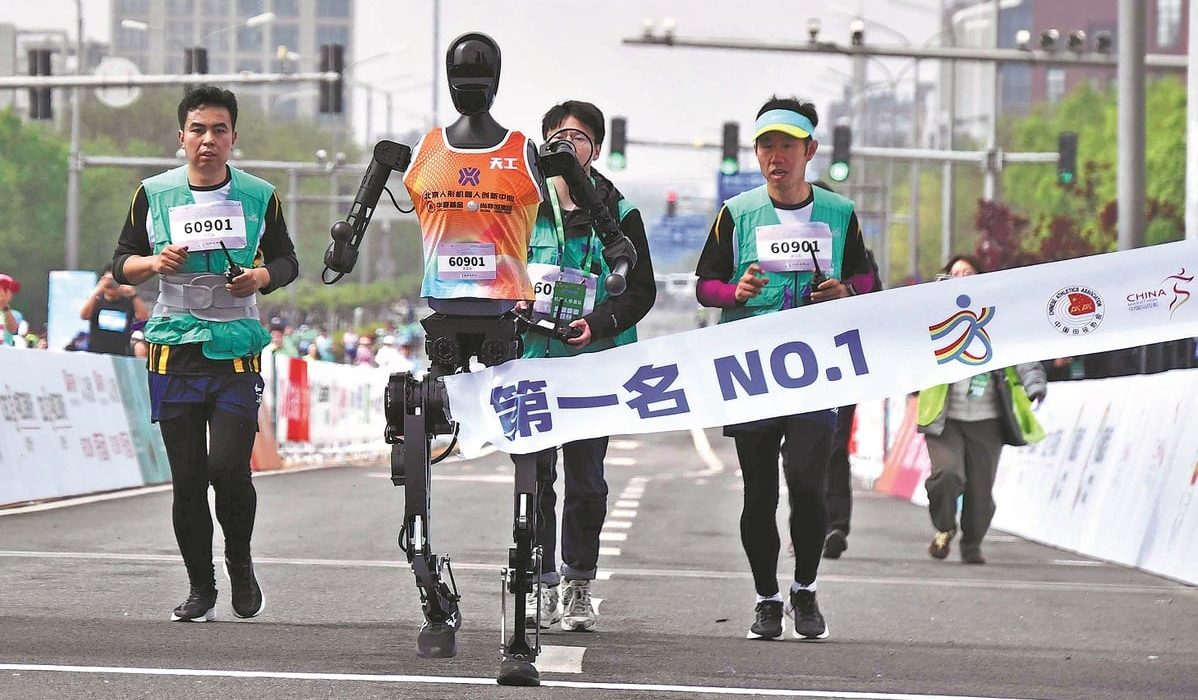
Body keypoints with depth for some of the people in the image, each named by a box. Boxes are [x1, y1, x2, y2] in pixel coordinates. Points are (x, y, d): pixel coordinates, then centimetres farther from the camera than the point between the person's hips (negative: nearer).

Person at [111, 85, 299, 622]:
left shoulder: (259, 196, 3)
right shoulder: (154, 194, 4)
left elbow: (286, 261, 14)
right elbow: (121, 264, 10)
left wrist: (263, 276, -8)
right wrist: (154, 263, -11)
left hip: (238, 351, -1)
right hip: (173, 350, 1)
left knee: (229, 467, -14)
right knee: (187, 477, 1)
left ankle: (240, 561, 14)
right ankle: (201, 590, 14)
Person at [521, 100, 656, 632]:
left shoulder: (619, 215, 4)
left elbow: (641, 290, 3)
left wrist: (597, 324, -12)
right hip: (533, 357, 1)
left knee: (585, 478, 0)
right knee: (535, 474, 0)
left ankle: (579, 587, 11)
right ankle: (542, 584, 7)